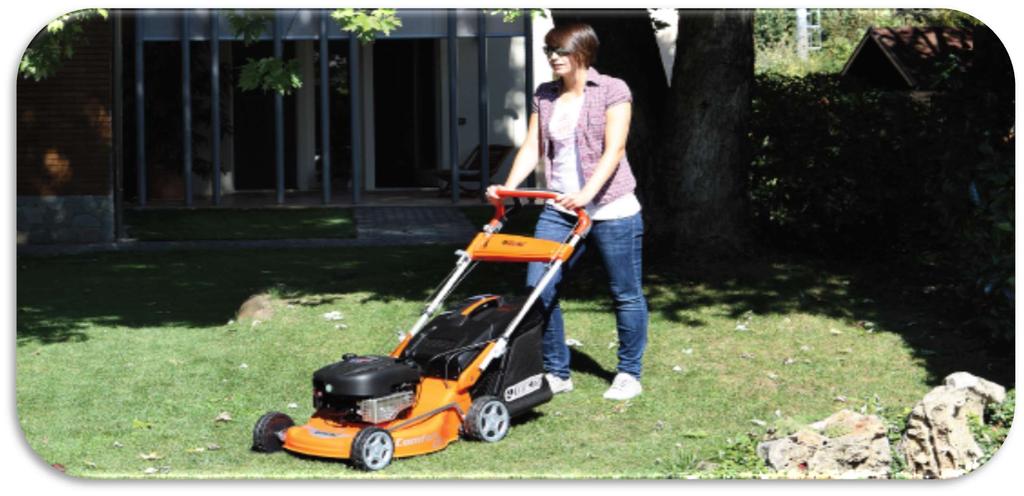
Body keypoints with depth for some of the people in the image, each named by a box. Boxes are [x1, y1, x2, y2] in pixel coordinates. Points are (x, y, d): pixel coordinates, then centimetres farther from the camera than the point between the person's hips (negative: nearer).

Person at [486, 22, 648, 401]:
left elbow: (613, 150, -15)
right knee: (539, 288, -4)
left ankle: (629, 374, 20)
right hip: (559, 210, 5)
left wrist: (586, 193, -29)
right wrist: (508, 187, -12)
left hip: (611, 210, -5)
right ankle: (556, 373, 10)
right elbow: (532, 148, 5)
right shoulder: (544, 97, 10)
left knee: (625, 295, 5)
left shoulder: (612, 91, -6)